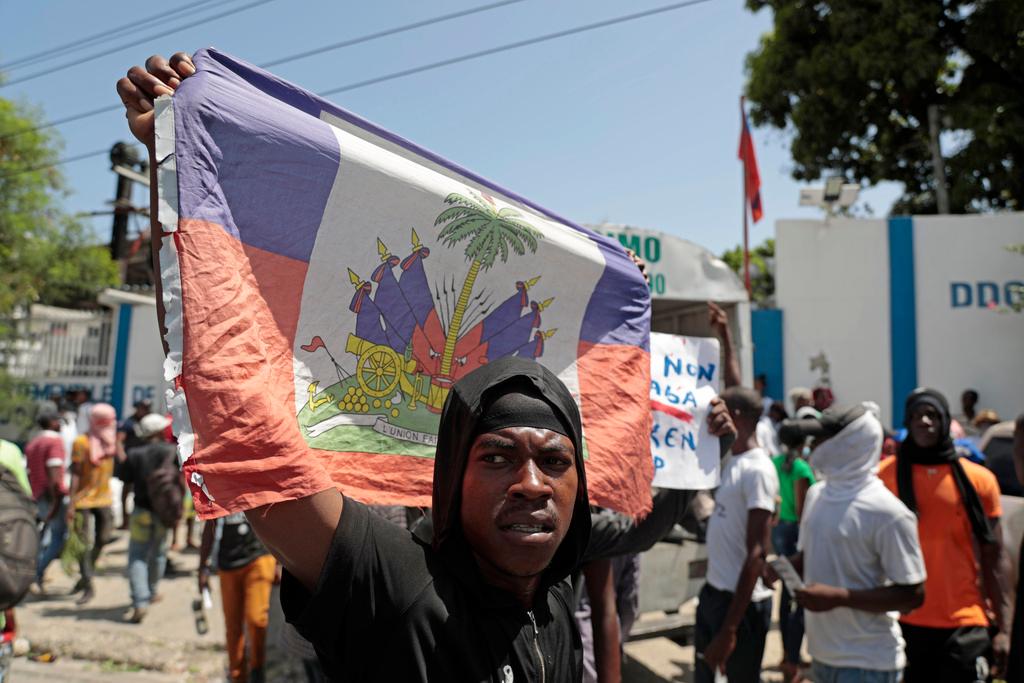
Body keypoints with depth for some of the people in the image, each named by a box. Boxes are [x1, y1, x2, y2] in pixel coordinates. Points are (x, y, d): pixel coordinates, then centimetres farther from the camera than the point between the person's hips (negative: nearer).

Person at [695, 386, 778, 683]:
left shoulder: (757, 470, -19)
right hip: (713, 592, 8)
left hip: (741, 601, -8)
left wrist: (730, 628, -22)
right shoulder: (730, 460, 5)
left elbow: (756, 553, -21)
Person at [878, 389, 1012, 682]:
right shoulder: (885, 475, -2)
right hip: (903, 622, 0)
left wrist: (1004, 629, -1)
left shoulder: (979, 480, 0)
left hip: (964, 625, 0)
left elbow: (994, 559, 4)